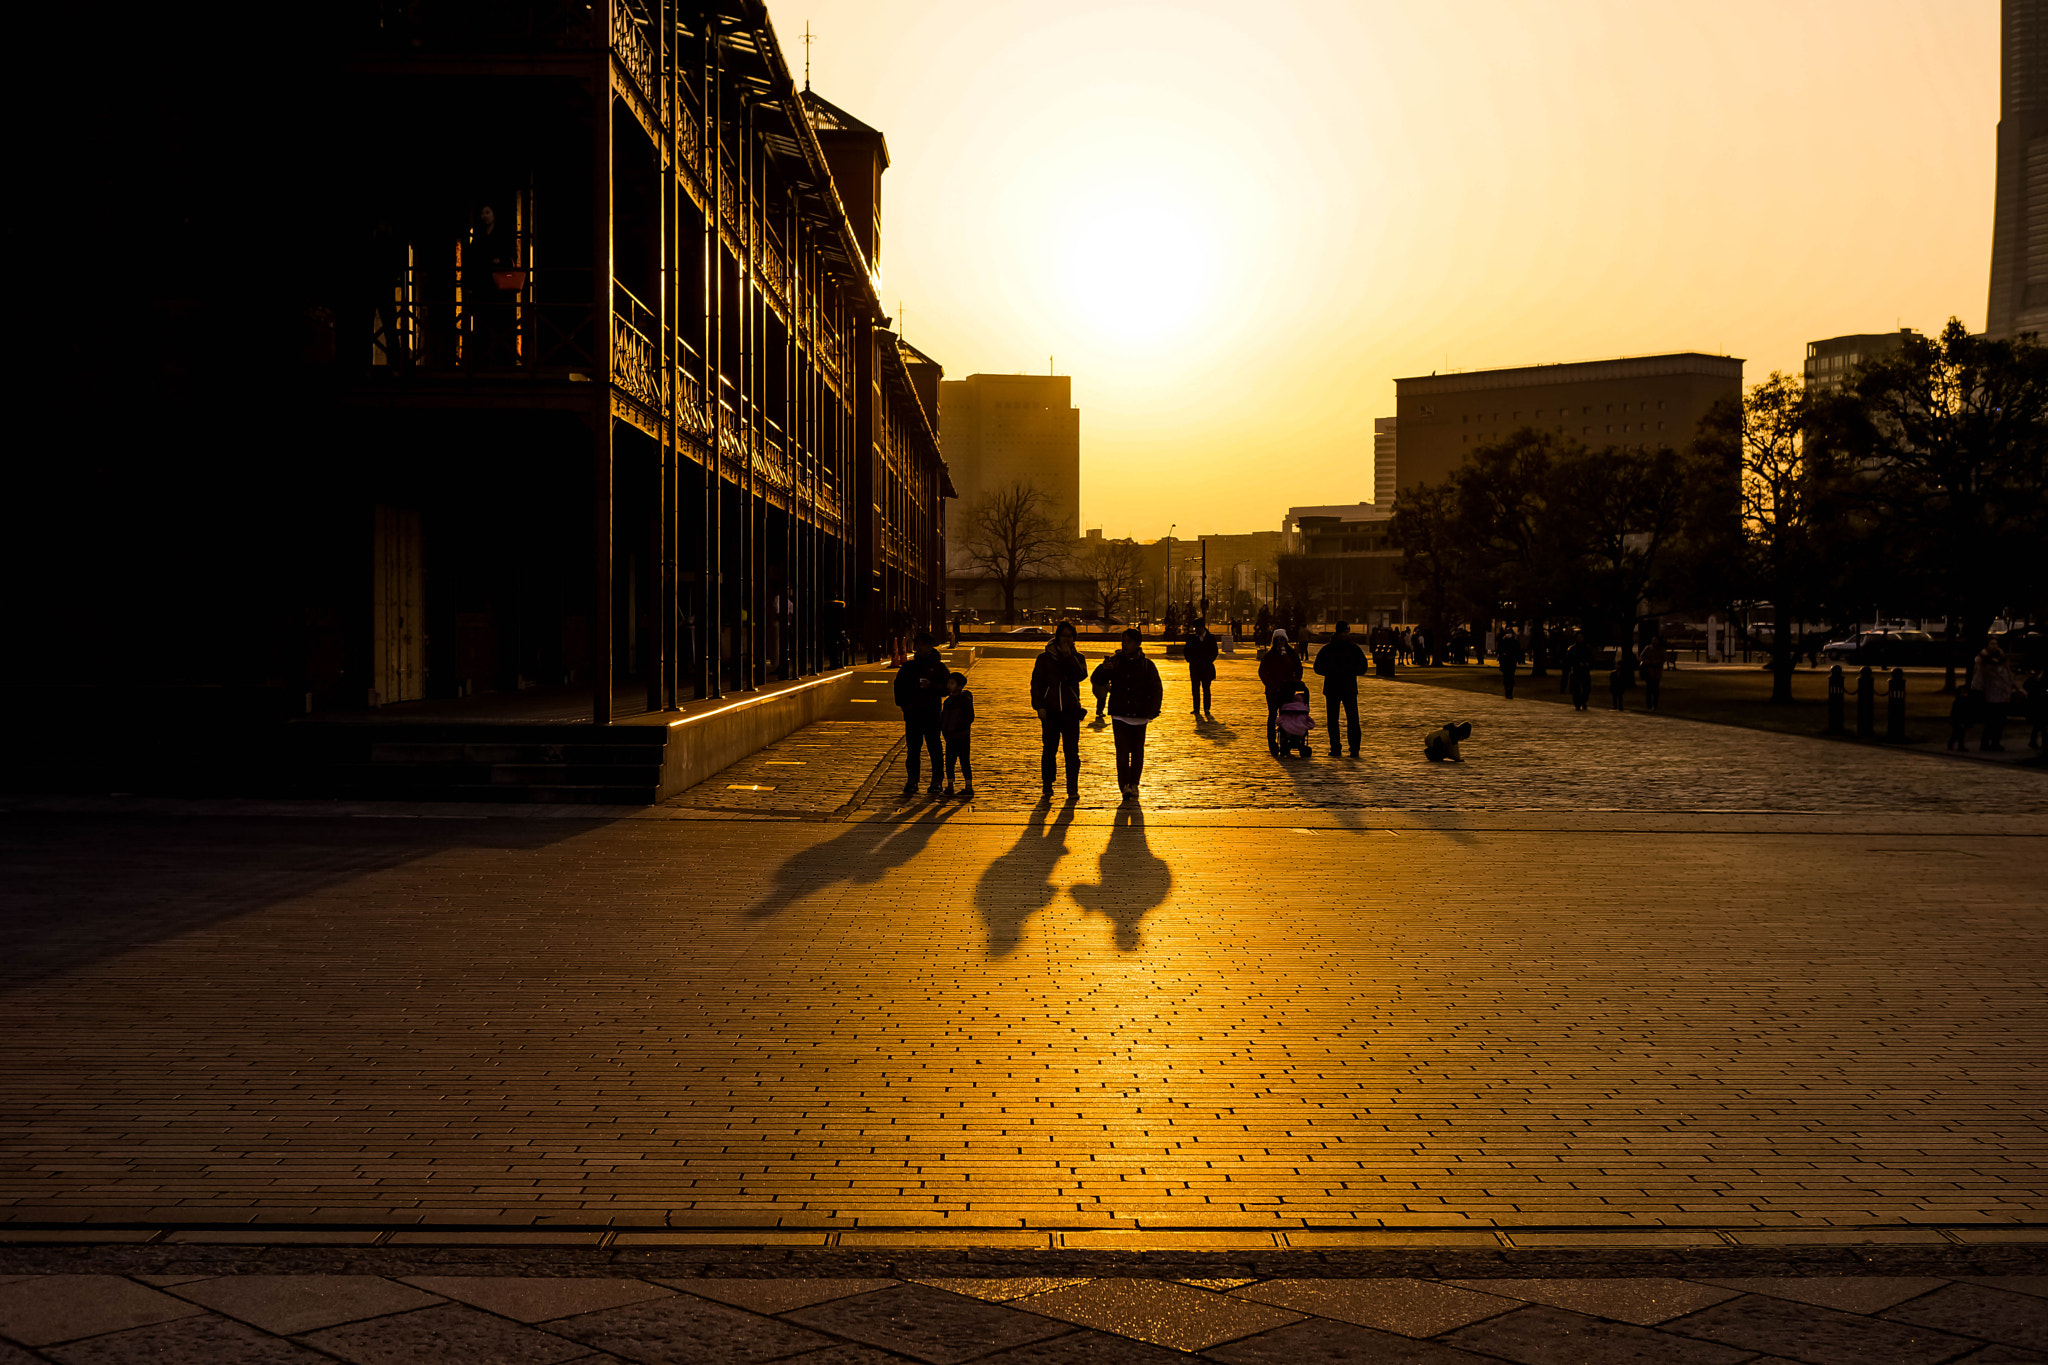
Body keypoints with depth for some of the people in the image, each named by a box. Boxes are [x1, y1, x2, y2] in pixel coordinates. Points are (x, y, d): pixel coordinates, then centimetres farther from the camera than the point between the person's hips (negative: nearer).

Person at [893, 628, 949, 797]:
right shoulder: (909, 666, 12)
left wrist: (932, 686, -16)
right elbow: (899, 686, 18)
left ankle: (936, 781, 5)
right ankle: (911, 780, 8)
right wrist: (903, 703, 5)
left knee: (934, 749, -1)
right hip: (912, 714, 2)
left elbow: (947, 688, 2)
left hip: (932, 715, -2)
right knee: (912, 749, 3)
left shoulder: (939, 666, 5)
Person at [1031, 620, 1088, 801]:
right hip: (1050, 711, 0)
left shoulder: (1076, 657, 9)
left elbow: (1081, 675, -10)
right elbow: (1036, 682, 4)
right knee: (1048, 750, 0)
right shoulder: (1045, 658, 6)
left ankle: (1073, 789, 4)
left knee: (1072, 750, -2)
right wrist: (1039, 706, -5)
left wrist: (1068, 655, -12)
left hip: (1071, 711, 0)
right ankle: (1047, 789, 8)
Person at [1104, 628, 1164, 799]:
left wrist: (1151, 711, -5)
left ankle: (1134, 785, 19)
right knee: (1122, 752, -8)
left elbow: (1156, 690, 5)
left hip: (1139, 715, 0)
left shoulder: (1146, 665, 2)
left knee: (1137, 752, 7)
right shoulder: (1115, 661, 4)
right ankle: (1125, 786, -9)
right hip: (1119, 715, 0)